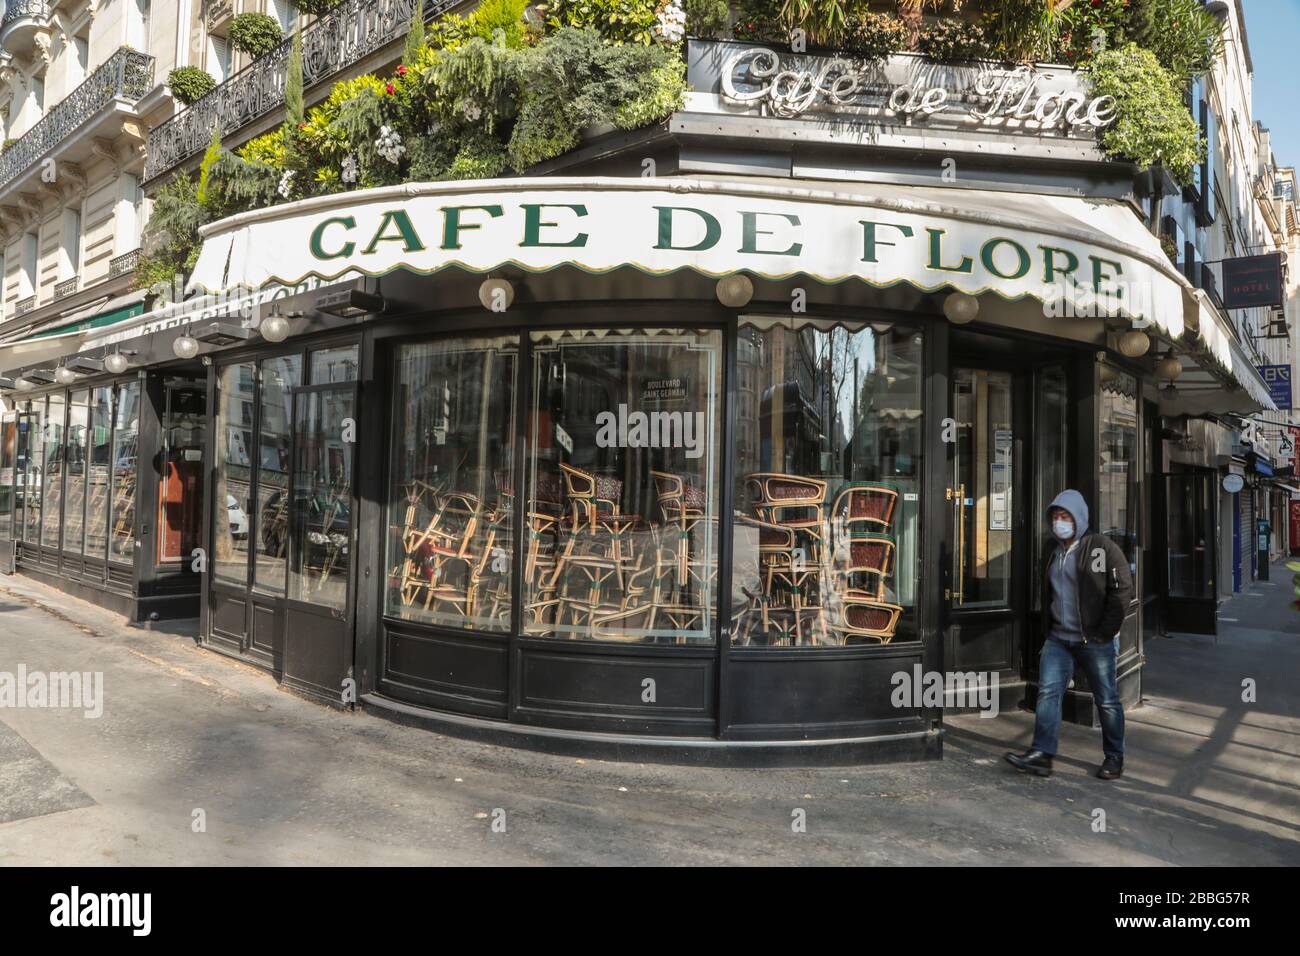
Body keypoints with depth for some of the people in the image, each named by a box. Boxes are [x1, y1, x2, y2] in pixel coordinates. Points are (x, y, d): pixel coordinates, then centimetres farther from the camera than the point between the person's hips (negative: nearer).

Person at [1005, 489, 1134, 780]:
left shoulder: (1102, 548, -8)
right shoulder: (1054, 553, 14)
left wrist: (1105, 632, -15)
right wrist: (1049, 628, 15)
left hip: (1095, 642, -6)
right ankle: (1041, 754, 0)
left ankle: (1114, 757, 22)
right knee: (1048, 692, -2)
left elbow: (1122, 589, -13)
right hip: (1058, 639, 6)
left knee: (1106, 700, 7)